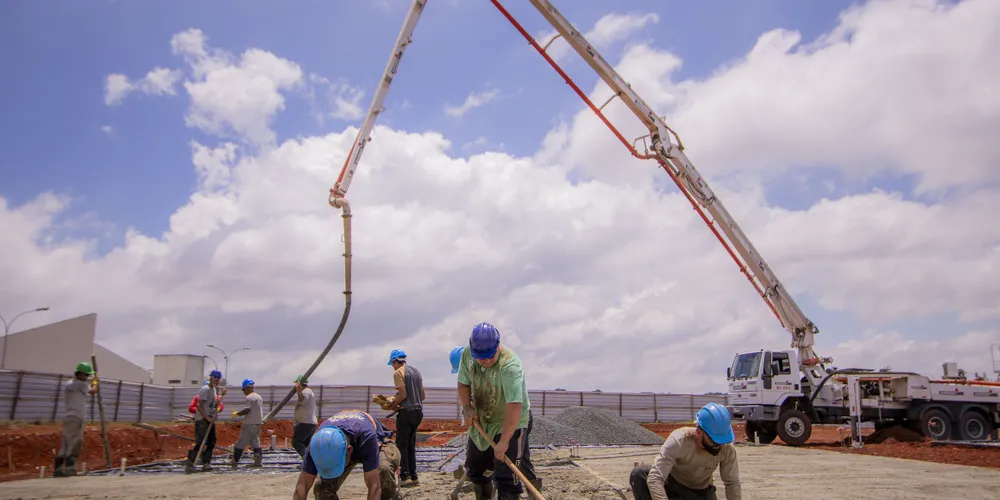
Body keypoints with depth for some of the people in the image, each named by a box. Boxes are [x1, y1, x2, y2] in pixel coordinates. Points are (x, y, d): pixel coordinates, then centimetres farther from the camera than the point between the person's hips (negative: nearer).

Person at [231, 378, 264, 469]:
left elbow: (247, 409, -21)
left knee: (241, 442, 0)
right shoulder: (259, 397, 15)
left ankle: (234, 462, 5)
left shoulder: (249, 397, -12)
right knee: (255, 442, 10)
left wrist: (237, 413, -8)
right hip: (258, 423, 8)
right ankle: (258, 462, 4)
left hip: (249, 424, -8)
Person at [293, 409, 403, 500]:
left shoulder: (366, 436, -46)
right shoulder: (319, 442, -35)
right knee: (322, 488, -19)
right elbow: (301, 488, -31)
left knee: (383, 469, -38)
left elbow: (374, 487, -45)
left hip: (378, 442, -3)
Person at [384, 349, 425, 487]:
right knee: (411, 445, 14)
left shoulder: (398, 372, -7)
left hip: (406, 412, -8)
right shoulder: (416, 371, 16)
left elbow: (402, 395, -15)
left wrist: (392, 405, -3)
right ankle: (413, 477, 13)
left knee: (401, 445, -2)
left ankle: (405, 477, -6)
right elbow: (423, 395, 16)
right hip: (418, 411, 8)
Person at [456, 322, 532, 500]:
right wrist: (467, 406, -15)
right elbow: (464, 383, 3)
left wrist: (504, 441, -37)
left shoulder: (509, 365, -33)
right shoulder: (467, 354, -13)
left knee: (506, 478, -9)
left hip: (509, 423, -6)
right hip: (481, 422, 7)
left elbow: (514, 406, -37)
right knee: (474, 469, 20)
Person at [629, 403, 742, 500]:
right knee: (638, 473, -33)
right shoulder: (678, 441, -36)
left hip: (700, 491, 3)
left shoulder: (727, 449, -25)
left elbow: (732, 483, -11)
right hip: (671, 482, -3)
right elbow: (655, 478, -43)